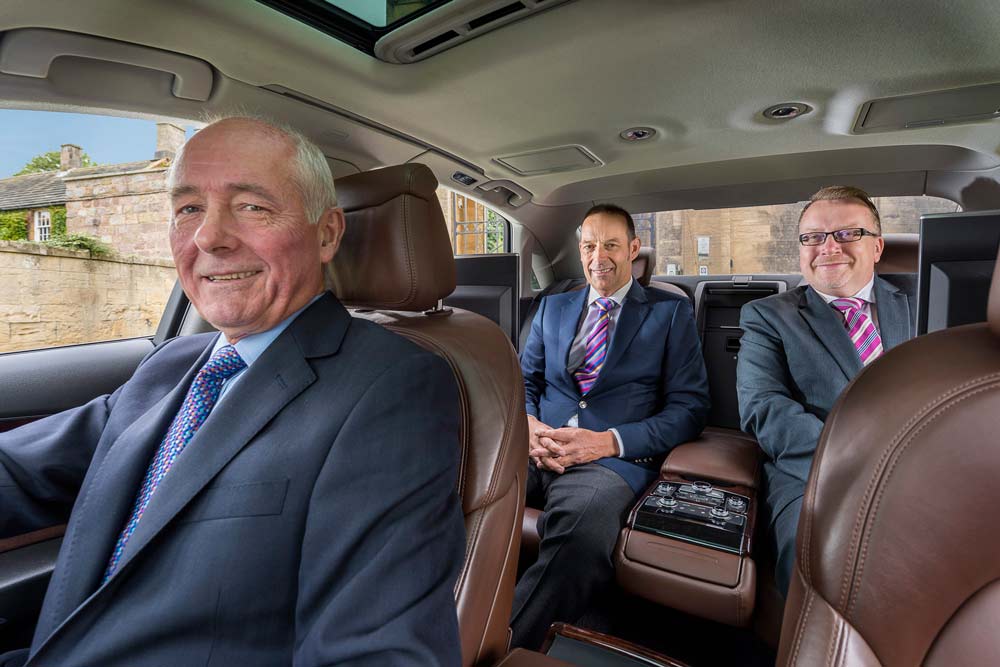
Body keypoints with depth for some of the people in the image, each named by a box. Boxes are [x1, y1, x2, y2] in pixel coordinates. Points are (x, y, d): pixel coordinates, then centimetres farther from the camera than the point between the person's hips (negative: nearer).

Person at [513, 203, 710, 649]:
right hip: (538, 451, 3)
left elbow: (689, 408, 2)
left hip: (614, 459, -3)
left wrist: (608, 441, -13)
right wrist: (529, 425, -6)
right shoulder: (552, 307, 21)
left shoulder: (672, 313, 10)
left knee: (583, 527, -37)